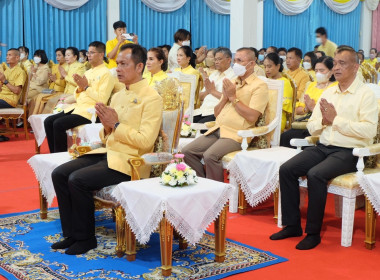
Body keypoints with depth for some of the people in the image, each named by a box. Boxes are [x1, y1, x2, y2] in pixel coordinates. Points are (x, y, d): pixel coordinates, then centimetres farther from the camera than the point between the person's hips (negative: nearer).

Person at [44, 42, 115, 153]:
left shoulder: (106, 74, -5)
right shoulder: (88, 72, 20)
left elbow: (102, 99, -16)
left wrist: (86, 87, -12)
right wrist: (79, 87, 0)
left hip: (90, 111, -9)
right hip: (78, 107, 9)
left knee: (58, 124, -24)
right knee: (48, 121, -6)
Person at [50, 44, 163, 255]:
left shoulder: (151, 98, -10)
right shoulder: (118, 96, 14)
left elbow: (145, 141, -19)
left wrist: (116, 124, -16)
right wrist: (107, 126, -3)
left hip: (129, 161, -8)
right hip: (108, 153, 8)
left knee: (78, 180, -23)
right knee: (59, 174, -5)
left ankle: (85, 238, -5)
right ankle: (71, 234, 3)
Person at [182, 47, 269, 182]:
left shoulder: (259, 85, -2)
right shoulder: (231, 83, 22)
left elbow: (252, 117, -15)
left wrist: (233, 97, -8)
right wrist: (225, 97, 3)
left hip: (236, 134, -7)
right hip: (217, 129, 8)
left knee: (210, 155, -30)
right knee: (187, 151, -9)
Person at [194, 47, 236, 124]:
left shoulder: (233, 76, -1)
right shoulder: (214, 74, 22)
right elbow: (200, 96, 21)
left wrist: (213, 91, -6)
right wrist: (207, 91, -1)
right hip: (203, 110, 7)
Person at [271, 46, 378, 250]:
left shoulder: (366, 94, -3)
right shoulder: (328, 93, 16)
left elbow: (369, 130, -17)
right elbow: (312, 128, 15)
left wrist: (336, 119, -15)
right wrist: (323, 120, -7)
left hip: (348, 152, -6)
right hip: (323, 147, 6)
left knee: (315, 174, -31)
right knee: (286, 169, -13)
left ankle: (313, 232, -16)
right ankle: (292, 225, -2)